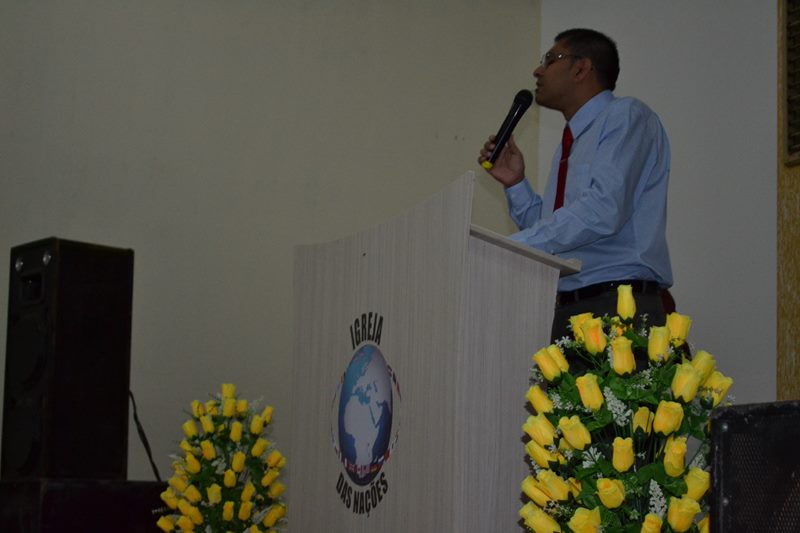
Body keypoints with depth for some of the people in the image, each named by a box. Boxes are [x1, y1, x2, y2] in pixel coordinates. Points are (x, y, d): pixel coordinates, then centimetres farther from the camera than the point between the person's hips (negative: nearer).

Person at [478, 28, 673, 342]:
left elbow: (603, 211, -18)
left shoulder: (626, 116, -2)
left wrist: (509, 246, -16)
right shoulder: (570, 144, 23)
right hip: (565, 313, 7)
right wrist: (516, 184, 13)